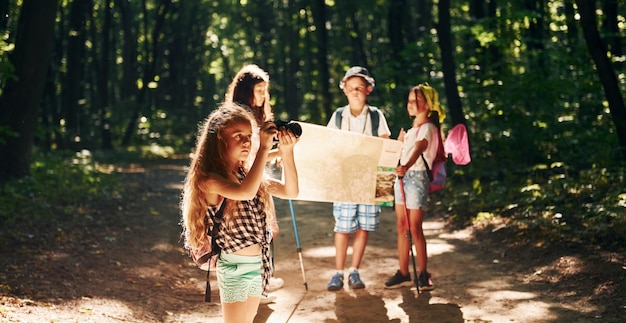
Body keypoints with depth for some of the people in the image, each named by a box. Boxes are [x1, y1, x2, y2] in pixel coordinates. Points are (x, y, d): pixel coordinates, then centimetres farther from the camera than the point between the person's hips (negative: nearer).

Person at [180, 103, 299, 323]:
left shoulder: (248, 173, 5)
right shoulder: (209, 180, -19)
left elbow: (290, 191, 0)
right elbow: (245, 192, -37)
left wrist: (286, 153, -15)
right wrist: (264, 148, -32)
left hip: (259, 262, 7)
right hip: (234, 265, -7)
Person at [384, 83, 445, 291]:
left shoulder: (427, 128, -9)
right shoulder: (411, 129, 18)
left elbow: (418, 149, -30)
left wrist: (406, 167, -45)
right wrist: (400, 140, 11)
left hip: (417, 176, -8)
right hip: (402, 177, 8)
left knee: (415, 228, -7)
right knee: (401, 227, 7)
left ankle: (423, 274, 1)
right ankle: (403, 273, 12)